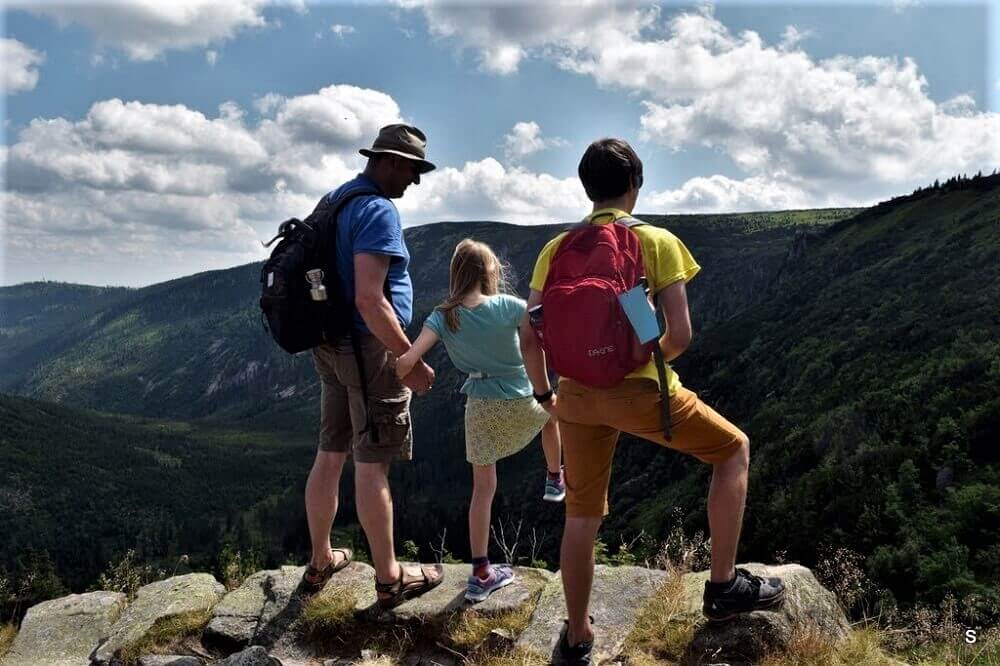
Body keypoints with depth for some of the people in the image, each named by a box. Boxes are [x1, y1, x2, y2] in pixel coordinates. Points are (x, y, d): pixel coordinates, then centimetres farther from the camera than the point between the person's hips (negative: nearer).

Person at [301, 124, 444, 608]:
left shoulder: (335, 200, 13)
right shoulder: (378, 210, -16)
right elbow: (369, 300, -25)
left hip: (330, 345, 9)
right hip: (370, 346, -9)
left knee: (330, 455, 15)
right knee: (372, 464, -1)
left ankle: (321, 561, 29)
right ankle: (389, 578, 11)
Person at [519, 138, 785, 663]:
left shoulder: (557, 249, 7)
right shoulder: (657, 242, -3)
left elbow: (528, 335, 3)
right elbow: (680, 334, -9)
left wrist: (543, 392, 17)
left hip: (577, 395, 4)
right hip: (638, 391, -4)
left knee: (582, 517, 18)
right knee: (734, 449, 18)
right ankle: (724, 585, 17)